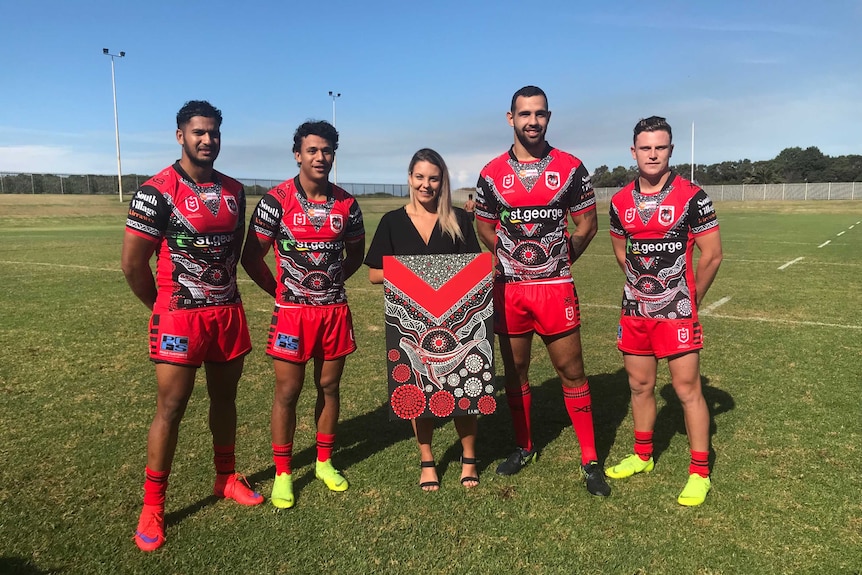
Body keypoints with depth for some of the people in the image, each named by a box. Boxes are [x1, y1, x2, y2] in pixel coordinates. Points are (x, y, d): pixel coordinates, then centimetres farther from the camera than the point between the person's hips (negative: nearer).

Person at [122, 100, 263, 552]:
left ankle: (226, 477, 33)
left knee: (224, 398, 15)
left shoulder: (233, 191, 8)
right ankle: (152, 507, 13)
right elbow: (132, 262, -9)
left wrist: (224, 296, 15)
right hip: (179, 317, -5)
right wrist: (163, 306, 1)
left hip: (229, 312, 5)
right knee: (170, 408, 0)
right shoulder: (157, 191, -10)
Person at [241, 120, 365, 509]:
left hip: (335, 309, 3)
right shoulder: (277, 200, -8)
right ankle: (282, 473, 16)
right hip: (293, 311, -3)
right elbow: (252, 257, -5)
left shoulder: (346, 204, 2)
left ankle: (324, 462, 27)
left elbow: (356, 252, 17)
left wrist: (333, 282, 9)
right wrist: (279, 291, 0)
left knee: (329, 387, 11)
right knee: (287, 392, 3)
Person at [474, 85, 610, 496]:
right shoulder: (492, 173, 3)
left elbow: (586, 223, 6)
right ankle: (524, 447, 29)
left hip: (556, 286, -2)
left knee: (572, 371, 3)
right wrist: (515, 259, 8)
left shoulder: (570, 168, -1)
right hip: (509, 288, 2)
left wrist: (558, 259, 7)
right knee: (514, 370, 12)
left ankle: (590, 460, 14)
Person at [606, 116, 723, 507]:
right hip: (634, 311, 5)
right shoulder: (620, 202, 4)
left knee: (687, 390, 1)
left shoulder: (692, 197, -9)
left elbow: (711, 254, -5)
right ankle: (642, 456, 32)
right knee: (640, 386, 14)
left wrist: (690, 299, 3)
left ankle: (699, 473, 14)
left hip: (677, 313, -4)